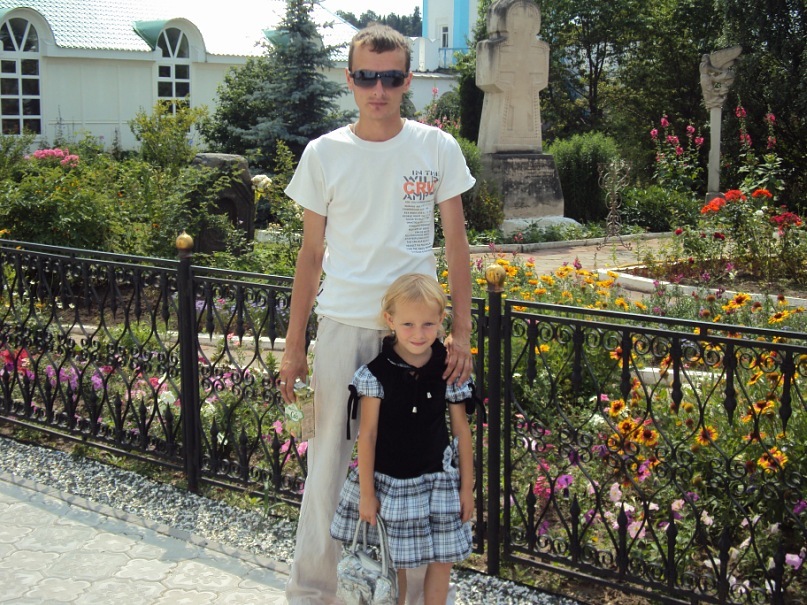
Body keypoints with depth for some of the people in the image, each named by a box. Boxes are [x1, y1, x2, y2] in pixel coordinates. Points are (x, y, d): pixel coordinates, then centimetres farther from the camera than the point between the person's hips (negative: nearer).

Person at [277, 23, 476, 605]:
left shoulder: (437, 148, 0)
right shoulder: (324, 154, 1)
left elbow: (456, 244, 4)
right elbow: (312, 253, 6)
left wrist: (462, 331, -3)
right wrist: (294, 344, 4)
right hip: (343, 323, 0)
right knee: (330, 458, 5)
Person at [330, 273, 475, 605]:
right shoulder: (375, 373, -12)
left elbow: (461, 431, 2)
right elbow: (367, 434, -8)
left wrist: (467, 486, 5)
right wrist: (366, 492, -7)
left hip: (436, 479, 2)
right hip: (387, 481, -1)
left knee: (442, 560, 8)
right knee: (392, 561, 10)